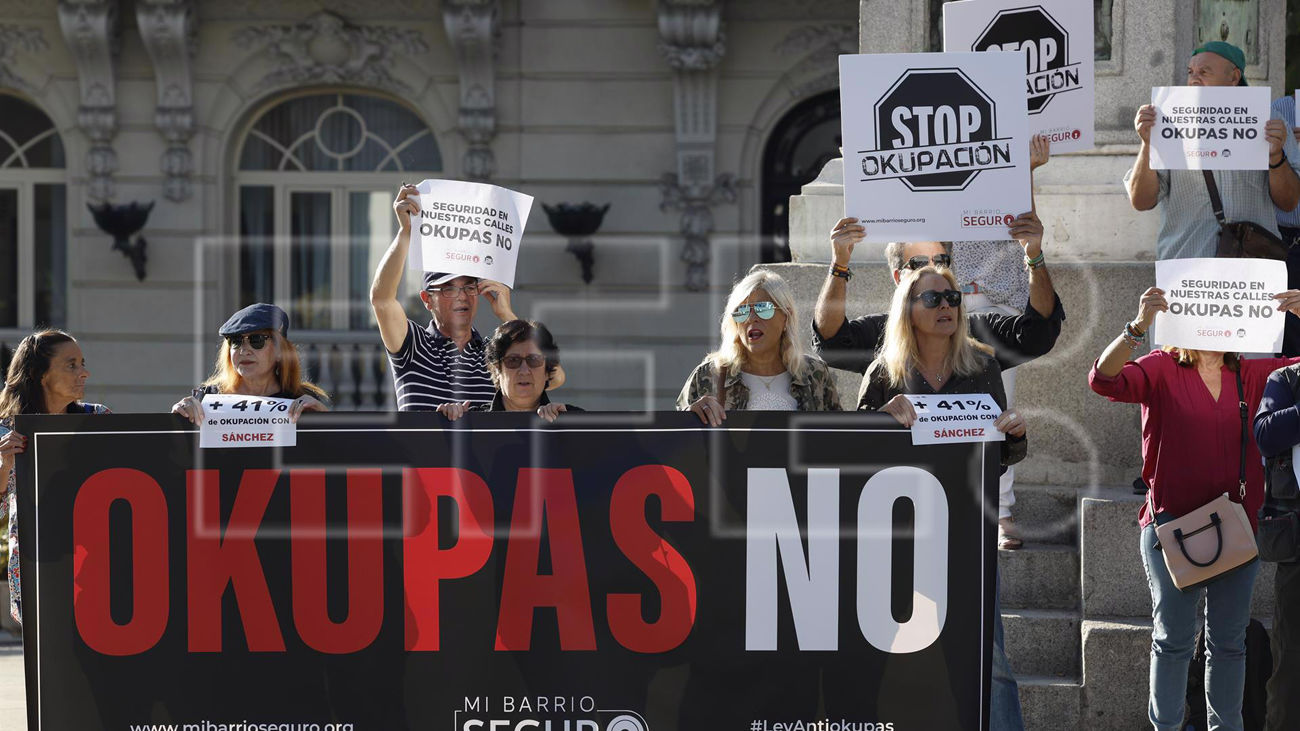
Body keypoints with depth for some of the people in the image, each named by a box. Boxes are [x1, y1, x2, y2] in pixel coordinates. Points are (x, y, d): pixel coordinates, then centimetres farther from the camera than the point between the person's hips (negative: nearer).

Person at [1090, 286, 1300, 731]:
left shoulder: (1252, 375, 6)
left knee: (1229, 640, 10)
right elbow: (1105, 379, -19)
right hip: (1174, 524, -3)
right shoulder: (1162, 370, -4)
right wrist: (1139, 326, -33)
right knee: (1173, 639, 4)